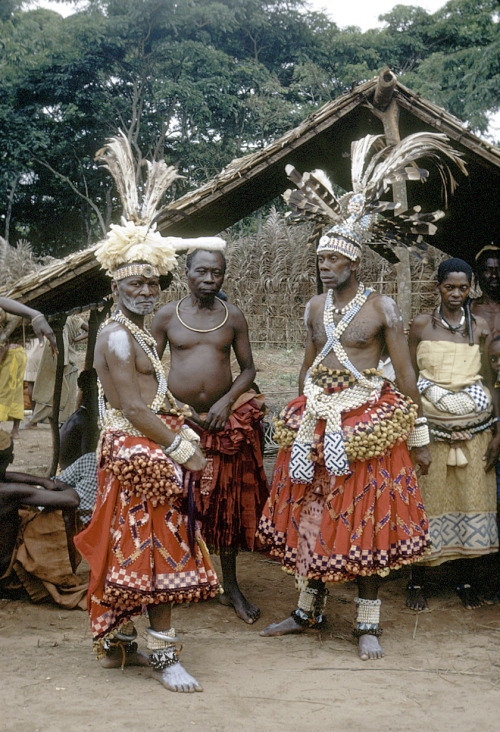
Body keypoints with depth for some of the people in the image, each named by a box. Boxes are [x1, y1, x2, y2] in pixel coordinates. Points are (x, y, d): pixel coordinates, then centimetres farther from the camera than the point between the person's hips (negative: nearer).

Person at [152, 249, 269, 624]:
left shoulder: (233, 316, 4)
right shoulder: (167, 315, 0)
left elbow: (248, 367, 8)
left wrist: (226, 402, -9)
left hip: (227, 420, 1)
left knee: (229, 502, 7)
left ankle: (231, 586, 19)